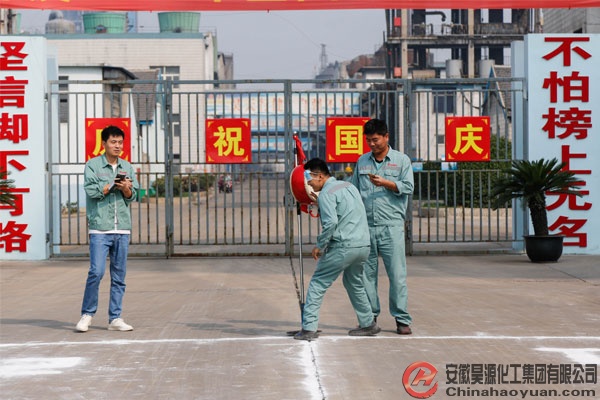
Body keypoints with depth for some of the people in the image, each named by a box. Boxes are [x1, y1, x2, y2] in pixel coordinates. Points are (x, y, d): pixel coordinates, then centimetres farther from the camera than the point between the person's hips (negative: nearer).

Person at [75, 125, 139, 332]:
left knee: (119, 275, 5)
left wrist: (126, 188, -13)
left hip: (122, 228, 4)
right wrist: (114, 185, -9)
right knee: (96, 272, -10)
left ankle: (115, 318, 10)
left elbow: (133, 196, 7)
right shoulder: (92, 165, 2)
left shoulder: (127, 167, 14)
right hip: (100, 228, -4)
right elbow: (92, 190, -11)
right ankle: (87, 315, 3)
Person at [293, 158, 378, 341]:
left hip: (343, 247, -8)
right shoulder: (349, 186, 17)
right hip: (363, 245, 8)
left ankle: (309, 327, -6)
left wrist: (319, 245, -9)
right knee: (354, 283, 26)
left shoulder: (326, 194, -9)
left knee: (317, 284, 0)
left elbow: (330, 222, -20)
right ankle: (368, 324, 30)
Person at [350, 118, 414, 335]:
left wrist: (386, 183, -16)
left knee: (397, 273, -5)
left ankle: (402, 319, 0)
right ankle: (370, 316, 13)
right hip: (366, 226, 3)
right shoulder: (362, 161, 15)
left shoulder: (401, 160, 6)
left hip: (391, 226, -3)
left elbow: (408, 187, -3)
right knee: (367, 272, 5)